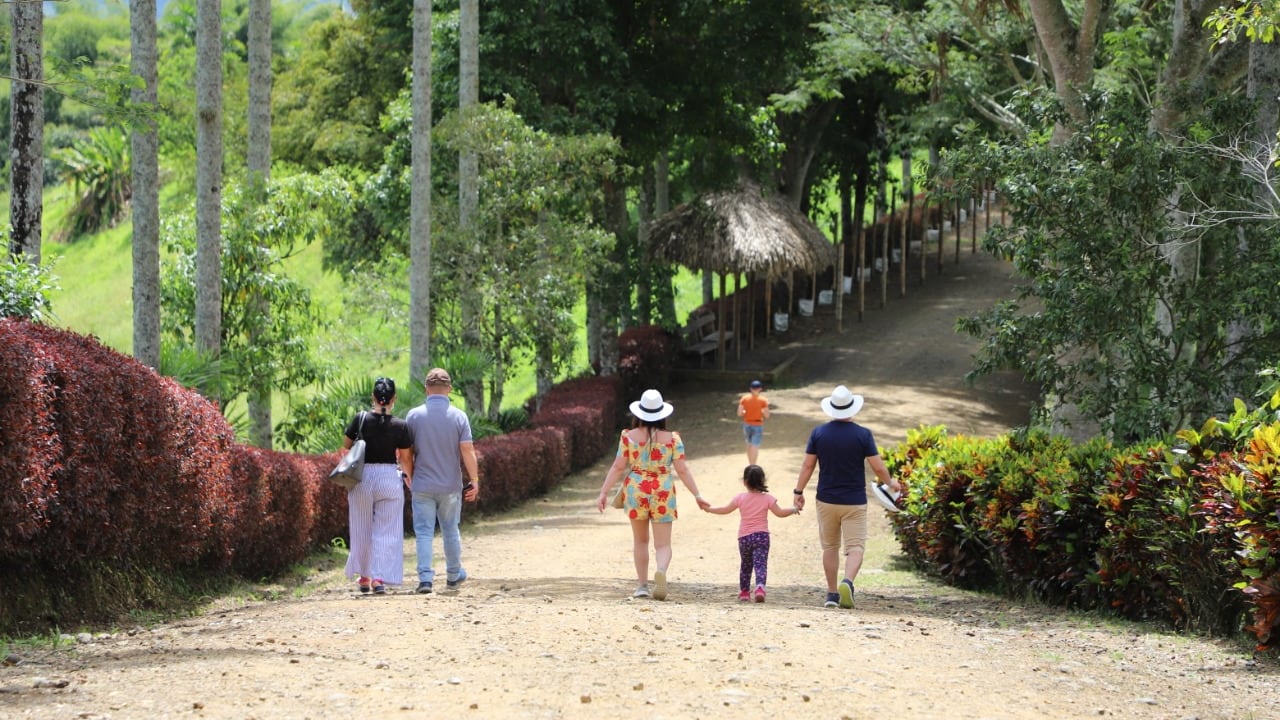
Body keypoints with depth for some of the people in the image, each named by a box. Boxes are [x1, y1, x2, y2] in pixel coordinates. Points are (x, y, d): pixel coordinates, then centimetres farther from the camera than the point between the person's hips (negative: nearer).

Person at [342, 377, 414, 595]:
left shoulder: (360, 420, -7)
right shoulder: (400, 426, -8)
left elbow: (345, 448, 2)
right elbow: (405, 459, 0)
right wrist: (408, 478, 19)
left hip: (362, 477, 1)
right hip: (389, 478, -1)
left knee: (362, 530, 15)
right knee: (386, 531, 5)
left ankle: (363, 576, 23)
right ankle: (379, 577, -5)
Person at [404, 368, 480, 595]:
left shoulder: (414, 415, -4)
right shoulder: (459, 416, -6)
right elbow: (467, 451, -9)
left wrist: (408, 476, 17)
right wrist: (474, 481, -2)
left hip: (422, 484, -1)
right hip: (451, 486, 1)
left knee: (424, 532, 1)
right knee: (450, 531, 15)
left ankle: (425, 577, -10)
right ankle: (454, 576, 28)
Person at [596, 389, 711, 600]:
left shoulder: (629, 437, -4)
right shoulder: (672, 439, -5)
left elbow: (618, 467, -5)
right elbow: (682, 469, -5)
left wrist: (604, 493, 0)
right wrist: (697, 495, 0)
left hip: (636, 491, 1)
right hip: (662, 493, -1)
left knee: (640, 540, 20)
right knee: (663, 544, 1)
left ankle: (642, 585, 21)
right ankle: (661, 571, -31)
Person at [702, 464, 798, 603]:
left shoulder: (740, 498, 0)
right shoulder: (767, 499, -3)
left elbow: (726, 510, 6)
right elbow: (780, 513, -1)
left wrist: (709, 509, 20)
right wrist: (793, 509, 15)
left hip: (744, 538, 2)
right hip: (761, 536, -2)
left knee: (745, 565, 18)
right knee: (760, 564, -8)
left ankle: (744, 591, 24)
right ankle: (760, 587, -30)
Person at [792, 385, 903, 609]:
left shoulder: (819, 433, -3)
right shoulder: (863, 434, -9)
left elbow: (807, 465, -1)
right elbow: (878, 467, -7)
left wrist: (798, 492, 9)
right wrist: (891, 482, 13)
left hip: (827, 500, 2)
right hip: (854, 501, -2)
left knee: (830, 547, 16)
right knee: (855, 547, -1)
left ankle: (832, 593, 17)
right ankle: (847, 582, -27)